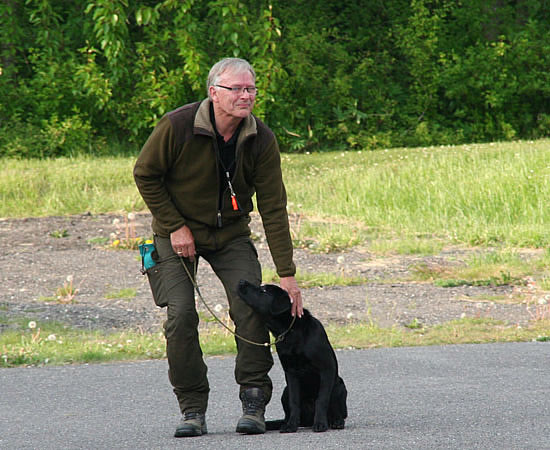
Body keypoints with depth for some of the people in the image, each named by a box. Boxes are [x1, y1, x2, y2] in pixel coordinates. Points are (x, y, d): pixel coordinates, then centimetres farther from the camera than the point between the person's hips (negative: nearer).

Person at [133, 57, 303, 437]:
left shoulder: (262, 140, -15)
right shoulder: (177, 127, -22)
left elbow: (274, 209, -12)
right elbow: (146, 175, -7)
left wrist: (287, 274, -15)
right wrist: (174, 226, -12)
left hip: (231, 234, 2)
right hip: (178, 232, -2)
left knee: (252, 308, -13)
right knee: (181, 316, -12)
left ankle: (254, 403, -3)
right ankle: (193, 409, -1)